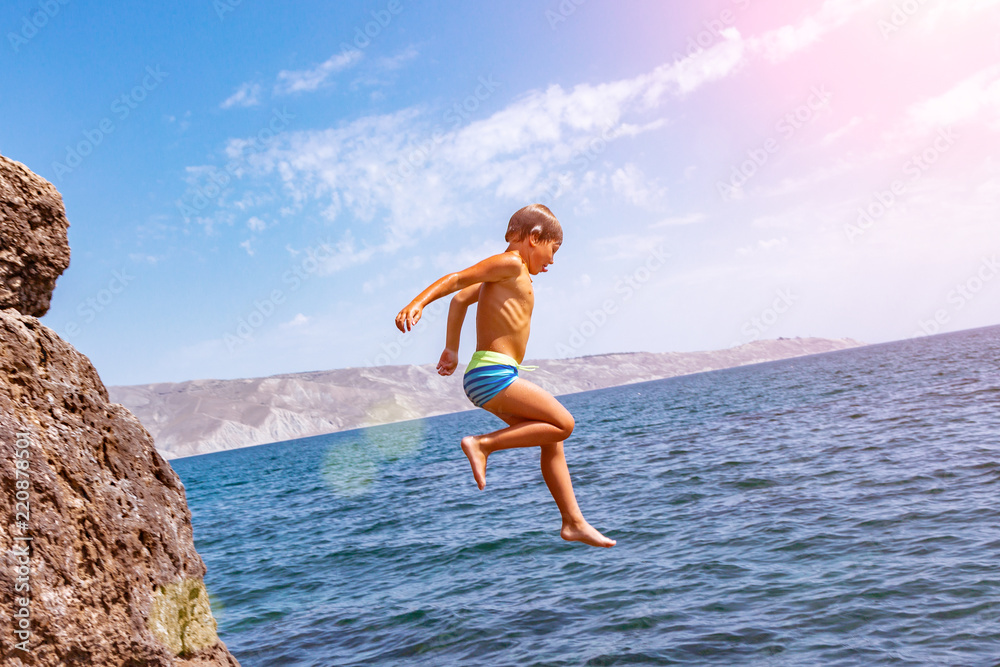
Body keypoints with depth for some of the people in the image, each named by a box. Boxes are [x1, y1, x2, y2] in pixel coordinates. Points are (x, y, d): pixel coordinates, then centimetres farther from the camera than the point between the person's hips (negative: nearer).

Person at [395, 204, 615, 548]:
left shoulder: (514, 273, 22)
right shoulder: (511, 264, -5)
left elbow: (460, 299, 27)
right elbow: (457, 278, -13)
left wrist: (452, 349, 30)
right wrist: (418, 303, -26)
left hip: (490, 377, 10)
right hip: (493, 373, -10)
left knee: (553, 440, 11)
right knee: (562, 423, -9)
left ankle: (574, 523, 15)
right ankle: (483, 443, -7)